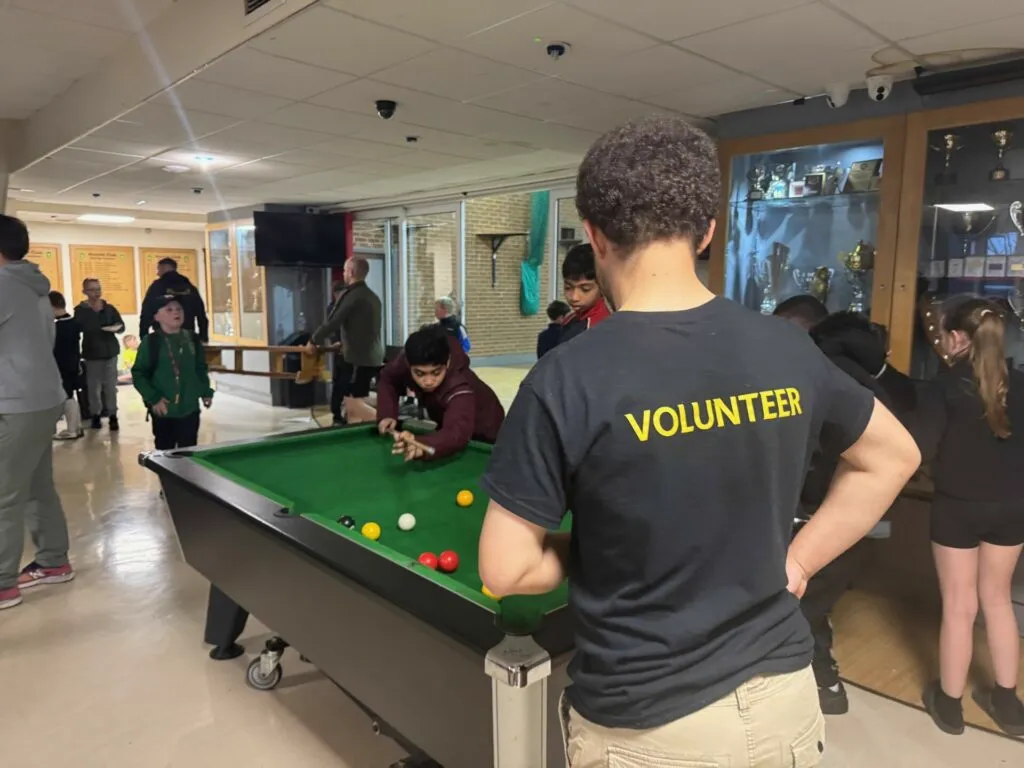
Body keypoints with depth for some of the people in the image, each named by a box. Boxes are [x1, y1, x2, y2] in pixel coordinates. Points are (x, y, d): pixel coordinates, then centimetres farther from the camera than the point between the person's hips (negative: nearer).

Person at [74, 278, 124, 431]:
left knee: (111, 386, 2)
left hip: (110, 351, 2)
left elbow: (121, 325, 7)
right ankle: (95, 415, 15)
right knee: (94, 387, 3)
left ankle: (113, 416, 6)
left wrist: (117, 328, -17)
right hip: (92, 353, -1)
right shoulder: (80, 310, -2)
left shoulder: (109, 308, 5)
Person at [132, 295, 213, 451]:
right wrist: (153, 398, -15)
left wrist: (206, 392, 7)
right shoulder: (150, 342, -8)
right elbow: (138, 375, -6)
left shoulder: (193, 339, 5)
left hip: (190, 409, 3)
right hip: (164, 411, -3)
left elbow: (201, 369, 16)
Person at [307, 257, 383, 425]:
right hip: (373, 356, 9)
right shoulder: (373, 296, 15)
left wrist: (313, 341, 2)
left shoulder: (352, 295, -12)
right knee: (360, 402, 14)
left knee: (353, 404, -6)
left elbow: (333, 323, -12)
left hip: (358, 358, -9)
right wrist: (345, 344, 30)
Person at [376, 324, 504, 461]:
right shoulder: (408, 360, -27)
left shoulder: (459, 388, -45)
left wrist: (422, 446, -83)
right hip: (449, 428, 5)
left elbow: (458, 433, -63)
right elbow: (387, 380, -5)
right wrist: (387, 415, -22)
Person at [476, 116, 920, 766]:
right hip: (783, 690, 4)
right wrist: (797, 561, 7)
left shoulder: (568, 380, -22)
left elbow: (506, 569, -16)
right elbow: (894, 457, 10)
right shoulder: (788, 349, -7)